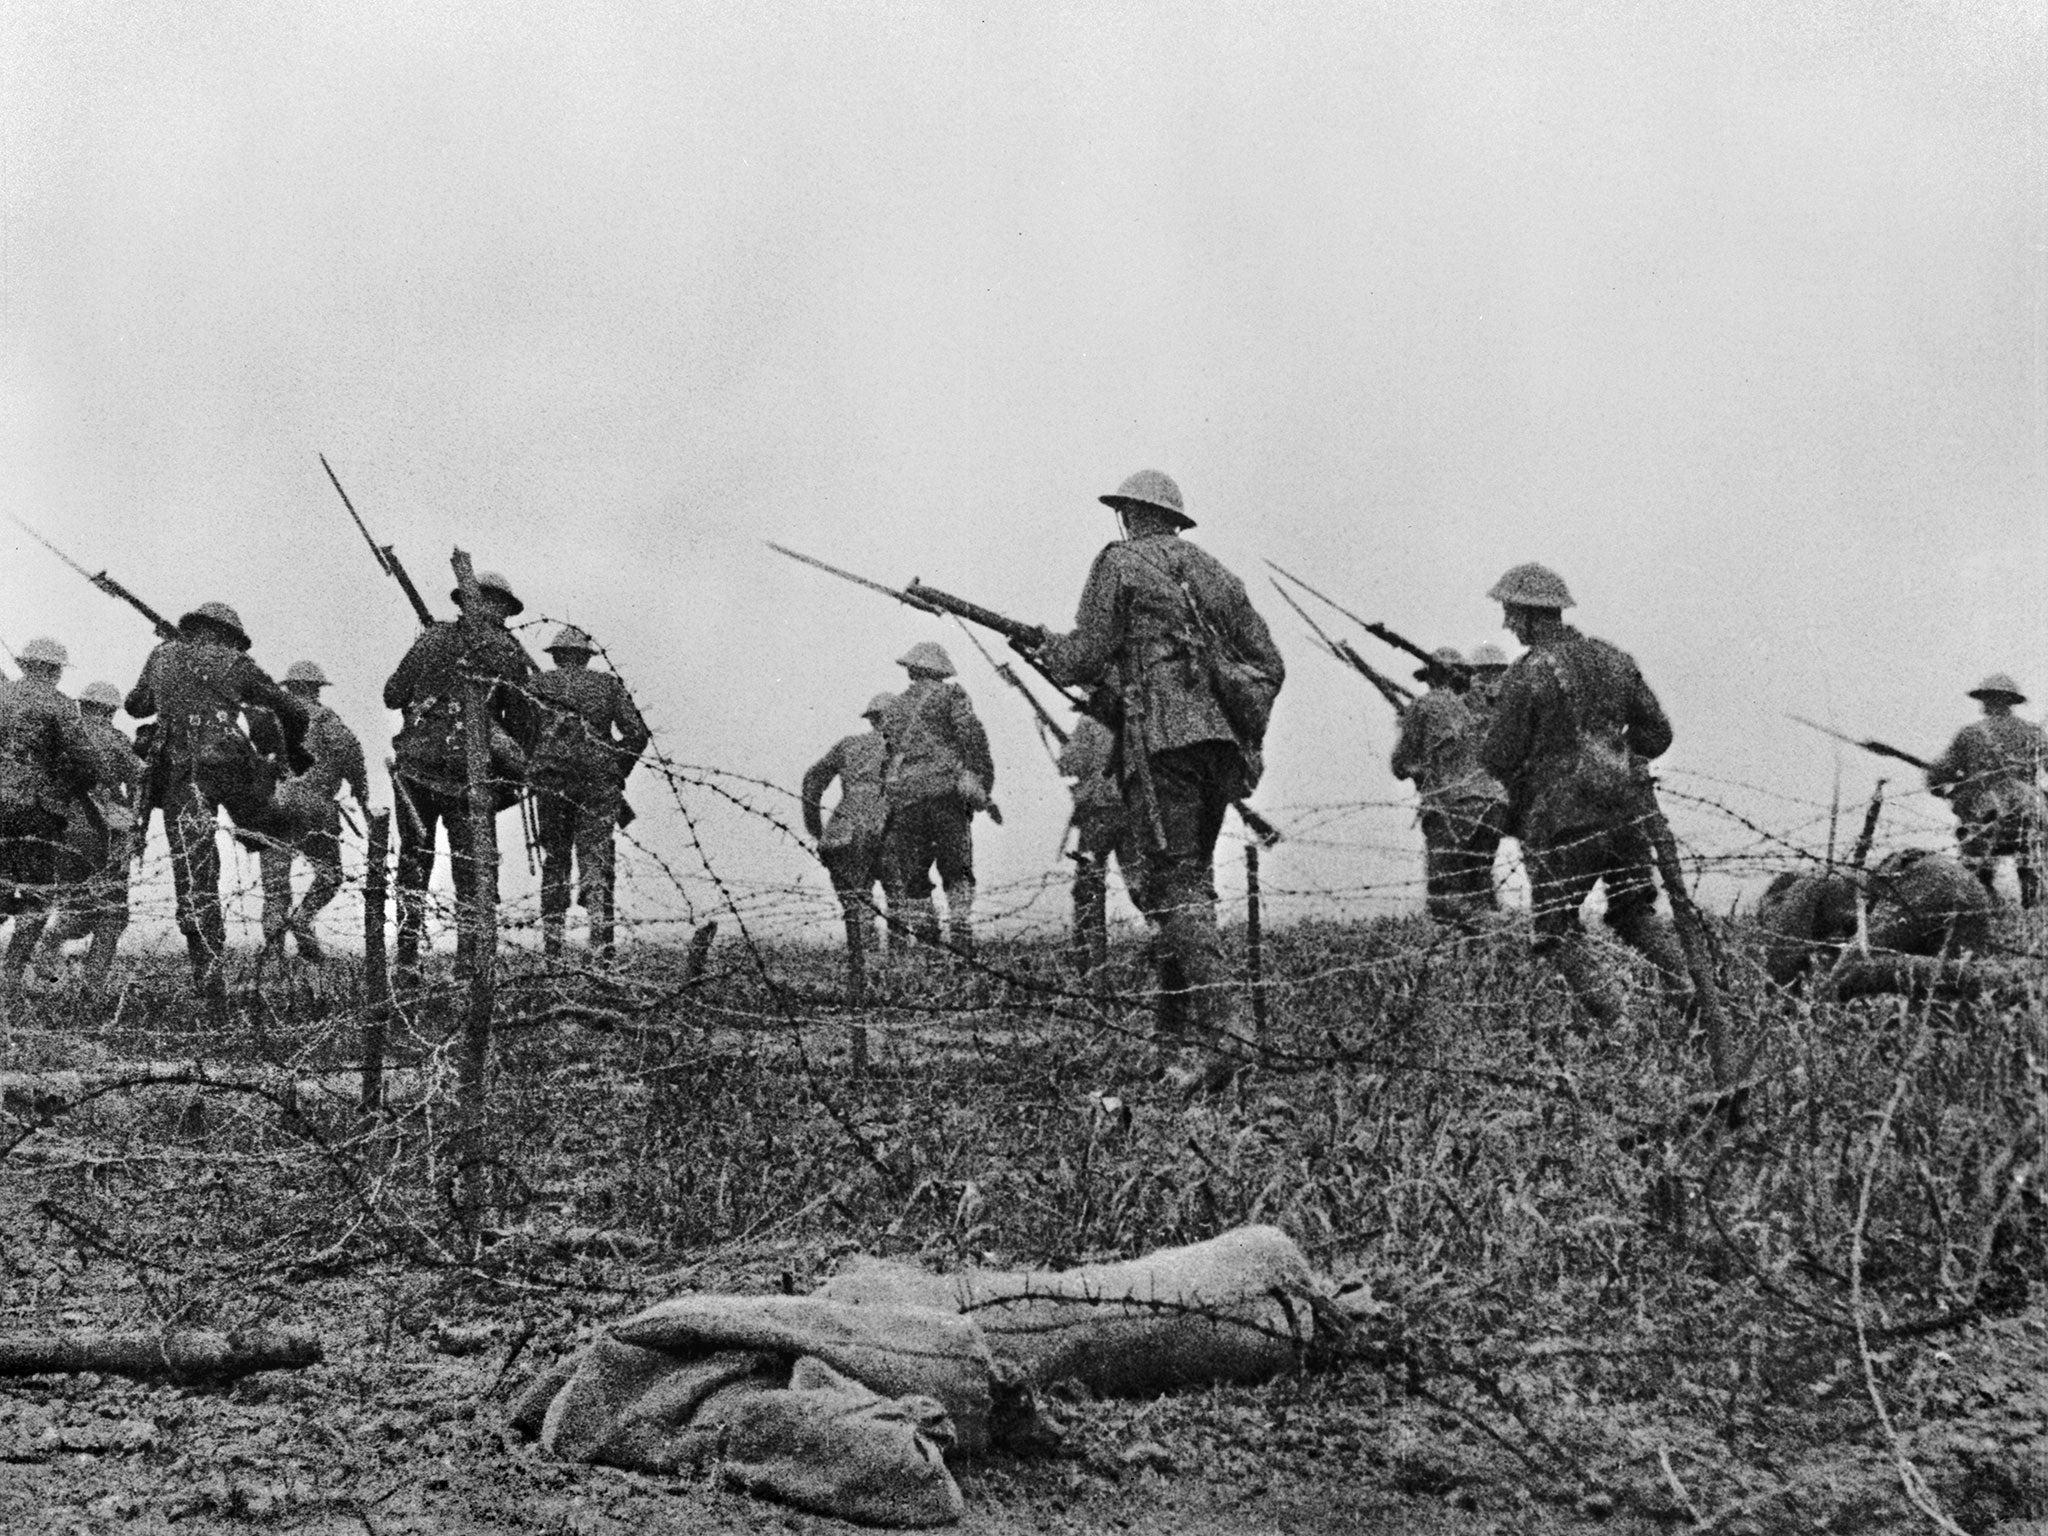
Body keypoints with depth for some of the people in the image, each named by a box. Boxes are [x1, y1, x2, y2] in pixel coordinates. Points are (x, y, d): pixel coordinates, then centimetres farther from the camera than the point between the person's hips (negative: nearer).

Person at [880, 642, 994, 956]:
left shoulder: (896, 708, 19)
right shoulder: (950, 695, 7)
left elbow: (883, 757, 20)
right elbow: (973, 738, -6)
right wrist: (984, 791, -5)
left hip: (905, 800, 3)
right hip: (946, 789, -2)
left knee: (912, 880, 7)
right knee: (957, 873, 3)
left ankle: (925, 940, 0)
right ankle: (961, 936, -10)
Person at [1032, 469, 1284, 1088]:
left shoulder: (1120, 563, 3)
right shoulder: (1212, 571, 21)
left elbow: (1086, 658, -3)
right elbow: (1269, 666, 17)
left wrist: (1043, 644, 17)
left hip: (1160, 740, -7)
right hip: (1223, 743, 7)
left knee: (1179, 889, -11)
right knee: (1186, 880, 16)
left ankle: (1221, 1033, -22)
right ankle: (1175, 1025, 18)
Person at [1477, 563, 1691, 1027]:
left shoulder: (1526, 676, -12)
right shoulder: (1613, 659, 6)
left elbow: (1498, 761, -9)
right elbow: (1657, 735, 10)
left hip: (1562, 820, -5)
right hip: (1627, 810, 6)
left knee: (1557, 929, 9)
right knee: (1636, 912, 22)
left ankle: (1613, 1021, -3)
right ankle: (1688, 997, 6)